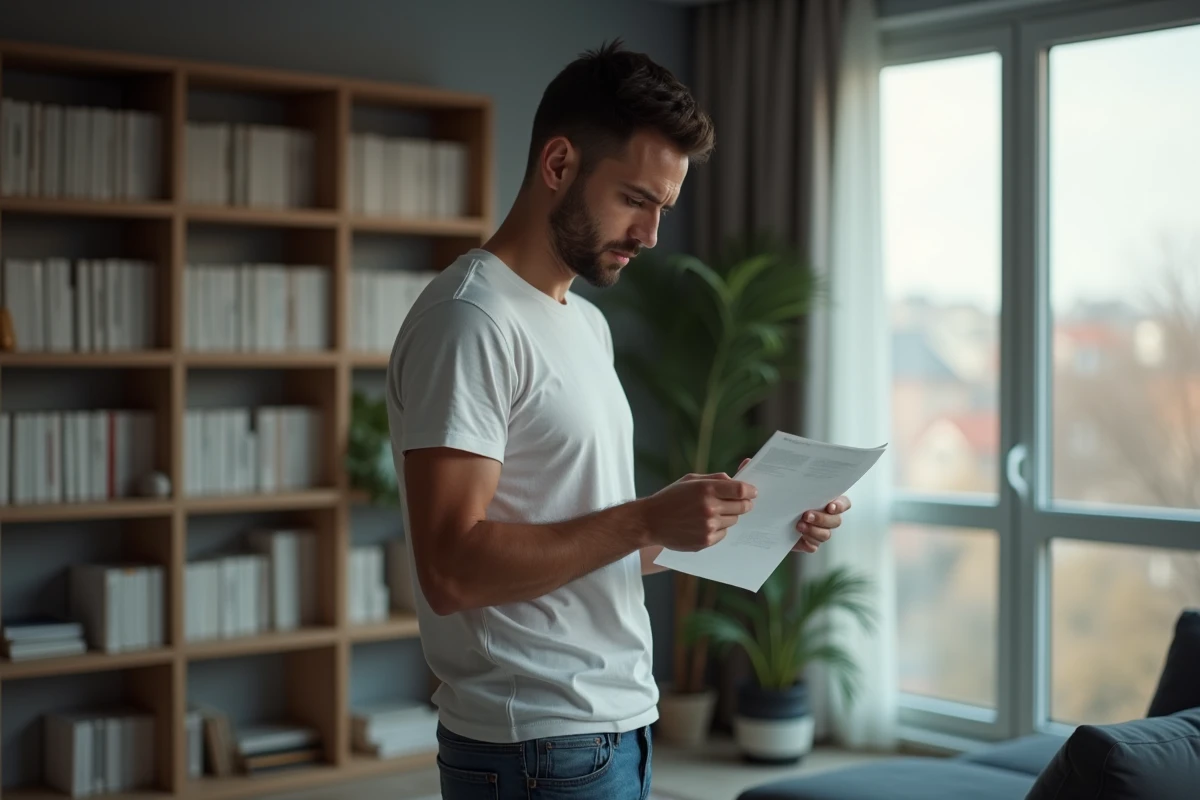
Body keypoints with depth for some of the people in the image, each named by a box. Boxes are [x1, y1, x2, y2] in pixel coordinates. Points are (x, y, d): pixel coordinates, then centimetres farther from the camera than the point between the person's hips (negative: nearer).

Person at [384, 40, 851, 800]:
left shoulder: (588, 325, 15)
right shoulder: (471, 322, -15)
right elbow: (451, 570, -23)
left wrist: (754, 521, 4)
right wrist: (650, 519, -23)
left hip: (618, 728, 9)